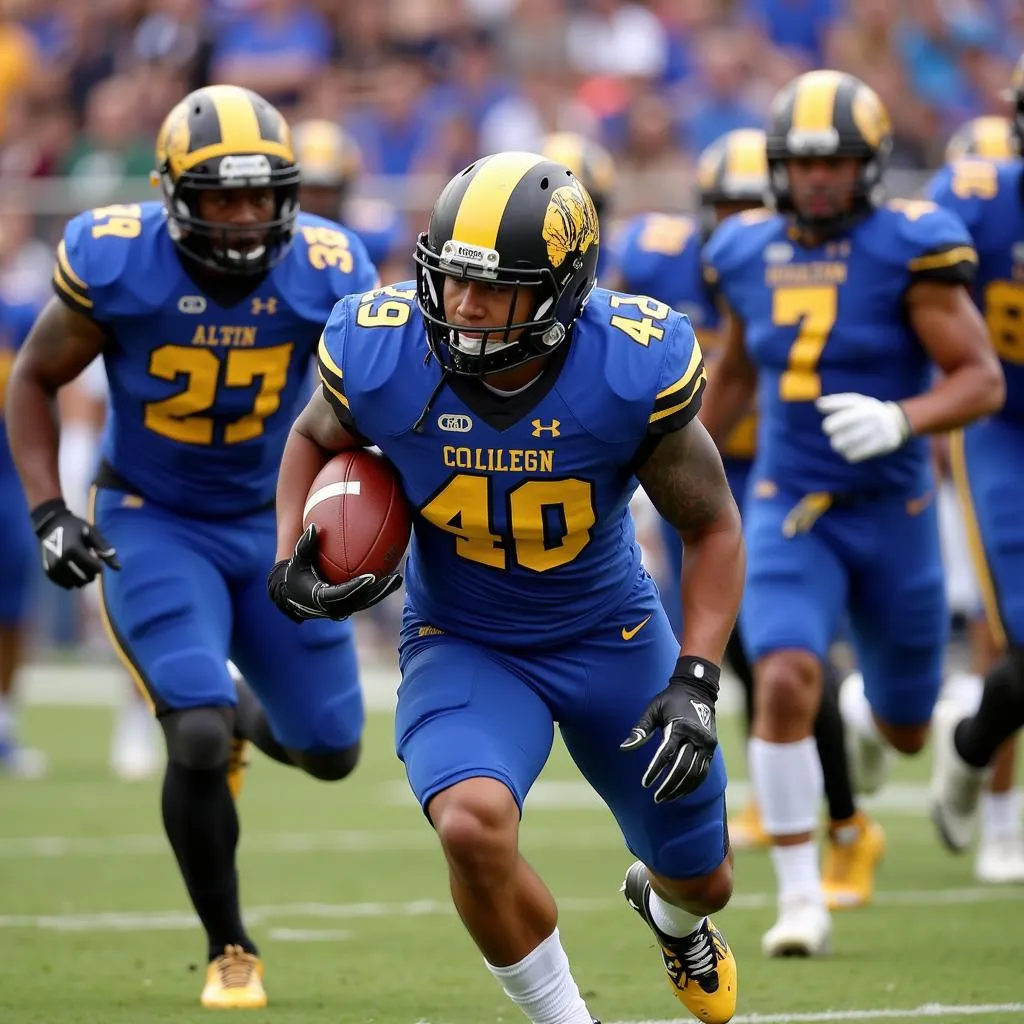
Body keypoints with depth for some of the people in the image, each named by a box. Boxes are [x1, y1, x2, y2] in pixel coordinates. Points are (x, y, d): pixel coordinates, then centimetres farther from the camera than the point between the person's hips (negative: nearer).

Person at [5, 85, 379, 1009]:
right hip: (153, 524, -3)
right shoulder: (116, 265, -20)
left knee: (330, 750, 7)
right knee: (198, 739, -19)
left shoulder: (326, 274, -17)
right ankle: (230, 952, 3)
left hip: (275, 519, 3)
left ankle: (241, 715, 45)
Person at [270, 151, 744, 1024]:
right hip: (462, 647, -1)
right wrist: (290, 559, -14)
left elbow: (713, 528, -10)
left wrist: (695, 684, -20)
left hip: (612, 638, 1)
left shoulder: (633, 370, -26)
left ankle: (667, 907, 59)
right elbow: (316, 438, 3)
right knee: (473, 825, -33)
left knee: (703, 879, 17)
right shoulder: (379, 356, -22)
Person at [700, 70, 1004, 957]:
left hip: (892, 511, -1)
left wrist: (901, 420, -32)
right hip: (789, 509, 1)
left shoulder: (908, 250, -12)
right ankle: (801, 899, -11)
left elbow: (983, 380, -14)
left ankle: (865, 713, 55)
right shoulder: (750, 253, 0)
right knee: (785, 684, -23)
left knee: (907, 732, 14)